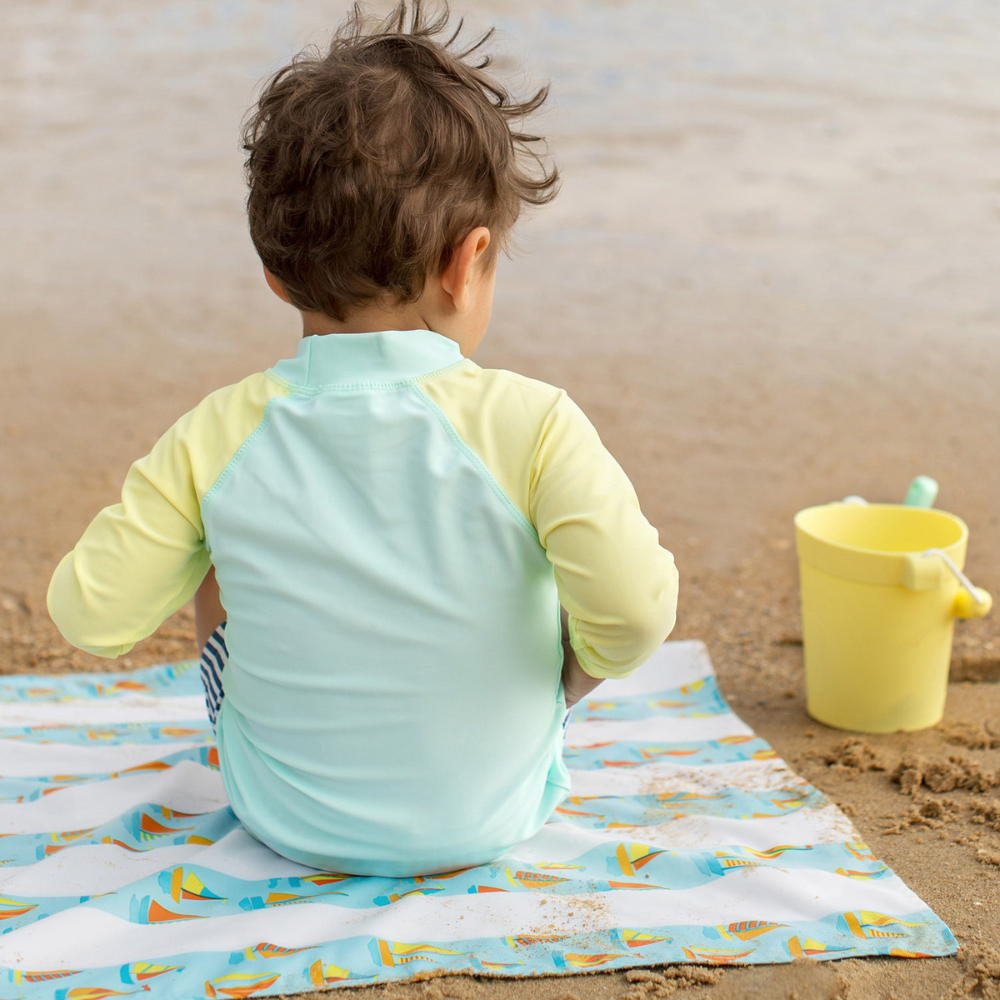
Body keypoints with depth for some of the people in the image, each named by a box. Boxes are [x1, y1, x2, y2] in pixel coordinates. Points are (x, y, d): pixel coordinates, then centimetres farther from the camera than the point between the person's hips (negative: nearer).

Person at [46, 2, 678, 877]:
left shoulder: (217, 438, -16)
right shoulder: (530, 425, -22)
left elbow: (91, 616, -11)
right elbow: (636, 611, -24)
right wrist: (587, 661, 0)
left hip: (288, 823, 2)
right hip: (491, 821, -1)